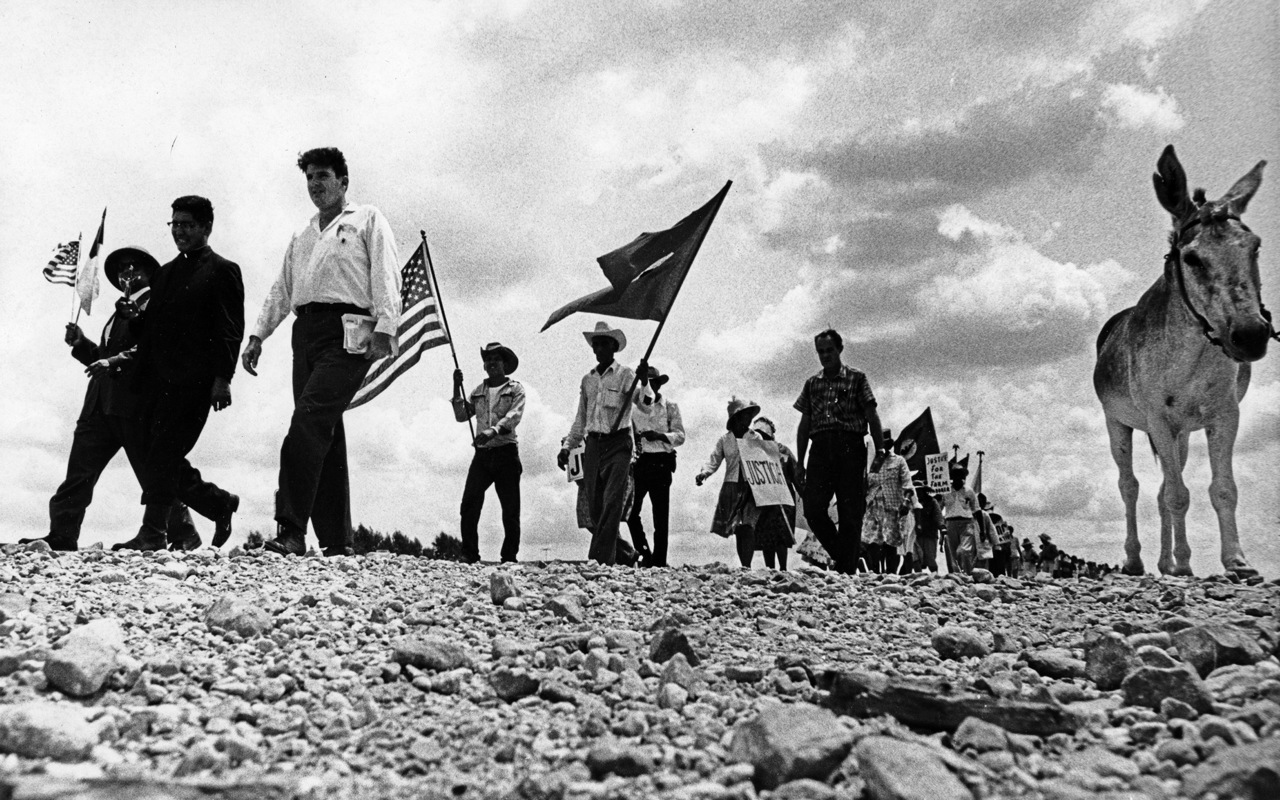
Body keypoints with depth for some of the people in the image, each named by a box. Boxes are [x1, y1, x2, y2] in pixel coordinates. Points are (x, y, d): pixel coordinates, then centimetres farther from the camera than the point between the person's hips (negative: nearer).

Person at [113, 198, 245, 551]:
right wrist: (134, 317, 4)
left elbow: (230, 330, -8)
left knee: (164, 452, -12)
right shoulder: (164, 273, 24)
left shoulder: (222, 271, 1)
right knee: (160, 457, 7)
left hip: (193, 380, -8)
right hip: (157, 379, 8)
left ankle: (153, 531, -9)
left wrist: (222, 378, -16)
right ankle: (221, 503, 22)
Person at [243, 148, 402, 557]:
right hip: (306, 332, 7)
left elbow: (386, 275, -3)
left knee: (309, 420, -22)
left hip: (346, 331, -7)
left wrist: (384, 329, -16)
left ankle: (291, 530, -25)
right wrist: (258, 335, 17)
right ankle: (336, 541, 4)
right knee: (325, 435, 2)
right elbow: (281, 289, 29)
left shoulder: (367, 220, 9)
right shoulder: (302, 237, 29)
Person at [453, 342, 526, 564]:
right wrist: (457, 388, 0)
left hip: (506, 452, -3)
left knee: (510, 508, 0)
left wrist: (493, 431, -29)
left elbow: (514, 416, -12)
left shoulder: (516, 389, 4)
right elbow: (462, 416, 9)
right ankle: (469, 555, -3)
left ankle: (509, 557, 9)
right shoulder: (478, 391, 17)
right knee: (469, 504, -9)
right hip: (482, 454, 3)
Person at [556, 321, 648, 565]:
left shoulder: (625, 375, 0)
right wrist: (567, 447, 19)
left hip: (618, 444, -5)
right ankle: (608, 558, 14)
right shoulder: (588, 379, 16)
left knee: (612, 503, -14)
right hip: (593, 444, 6)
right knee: (594, 506, 5)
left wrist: (644, 382, -33)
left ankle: (598, 559, -16)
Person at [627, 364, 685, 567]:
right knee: (631, 511, -7)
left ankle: (659, 561, 4)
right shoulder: (634, 407, 13)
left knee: (660, 515, -1)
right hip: (640, 462, 2)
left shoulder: (670, 406, 6)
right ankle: (644, 553, 10)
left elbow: (680, 436, 0)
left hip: (661, 462, -2)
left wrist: (659, 436, -16)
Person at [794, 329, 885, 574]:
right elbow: (804, 425, 18)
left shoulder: (856, 379, 9)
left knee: (850, 512, -5)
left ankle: (848, 569, 1)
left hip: (850, 447, -3)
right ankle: (841, 554, 11)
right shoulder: (812, 383, 18)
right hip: (820, 448, 3)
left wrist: (880, 450, -8)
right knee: (813, 507, -9)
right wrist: (800, 463, 13)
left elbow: (872, 416, 3)